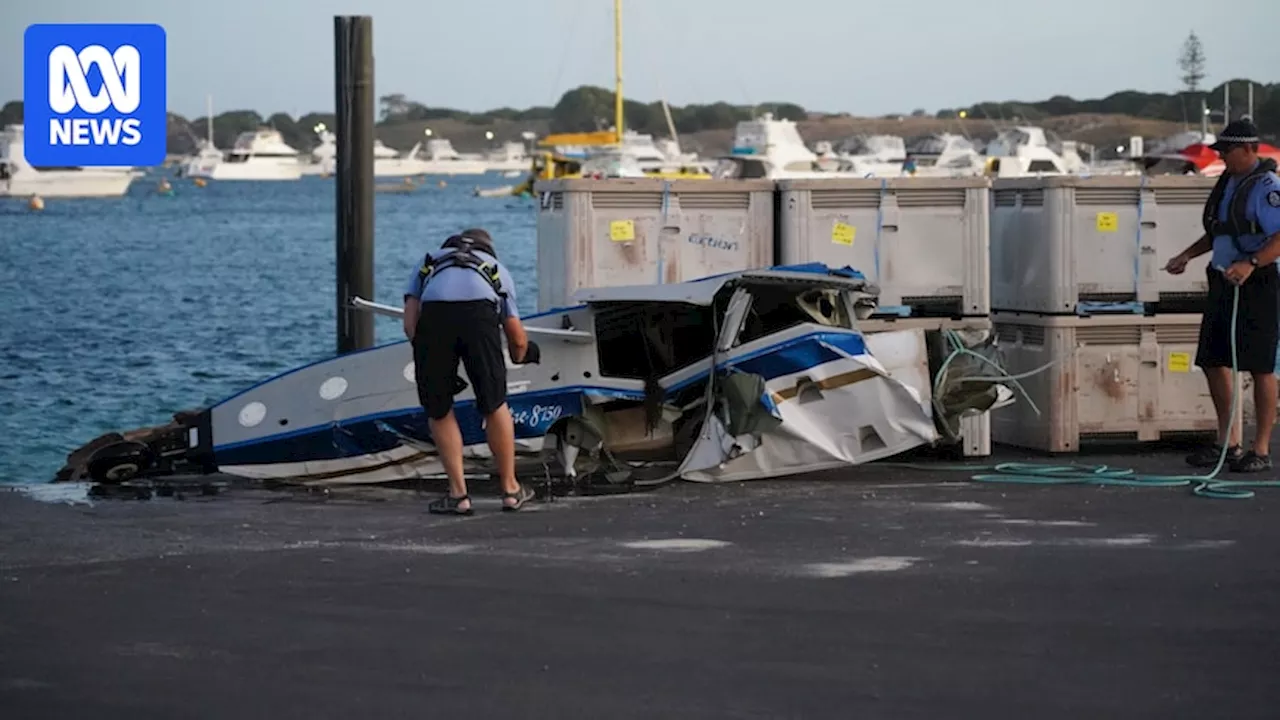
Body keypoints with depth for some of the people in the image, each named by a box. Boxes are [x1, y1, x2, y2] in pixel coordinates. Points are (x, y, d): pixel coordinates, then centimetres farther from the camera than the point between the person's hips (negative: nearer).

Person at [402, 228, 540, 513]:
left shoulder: (428, 265, 40)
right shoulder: (498, 270, 41)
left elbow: (410, 324, 22)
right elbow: (518, 339, 41)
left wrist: (432, 363, 29)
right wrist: (520, 357, 63)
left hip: (433, 311, 0)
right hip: (479, 311, 0)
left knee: (438, 411, 16)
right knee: (494, 406, 16)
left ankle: (458, 494, 16)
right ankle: (511, 490, 27)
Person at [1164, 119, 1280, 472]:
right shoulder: (1227, 181, 14)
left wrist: (1251, 264, -34)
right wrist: (1186, 255, 19)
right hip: (1223, 283, 9)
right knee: (1213, 361, 10)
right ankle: (1229, 442, 20)